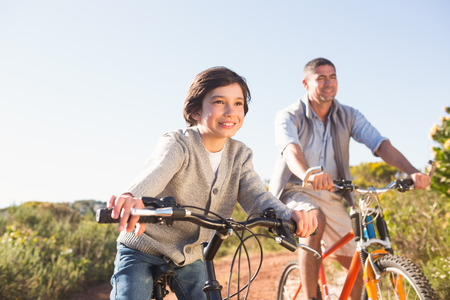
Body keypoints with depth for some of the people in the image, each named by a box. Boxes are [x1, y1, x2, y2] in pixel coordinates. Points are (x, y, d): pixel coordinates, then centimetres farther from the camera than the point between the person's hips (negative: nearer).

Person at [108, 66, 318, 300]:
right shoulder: (177, 143, -19)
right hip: (142, 251, -4)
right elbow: (156, 172, -41)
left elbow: (255, 195, -18)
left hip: (188, 257, 5)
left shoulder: (239, 155, -4)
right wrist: (133, 197, -66)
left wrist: (288, 214, -41)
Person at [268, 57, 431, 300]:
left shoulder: (349, 116, 0)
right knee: (315, 220, -37)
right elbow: (291, 150, -31)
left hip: (331, 197, 4)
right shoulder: (288, 116, -10)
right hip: (296, 191, -4)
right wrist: (308, 176, -54)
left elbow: (382, 145, -12)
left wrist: (412, 172, -30)